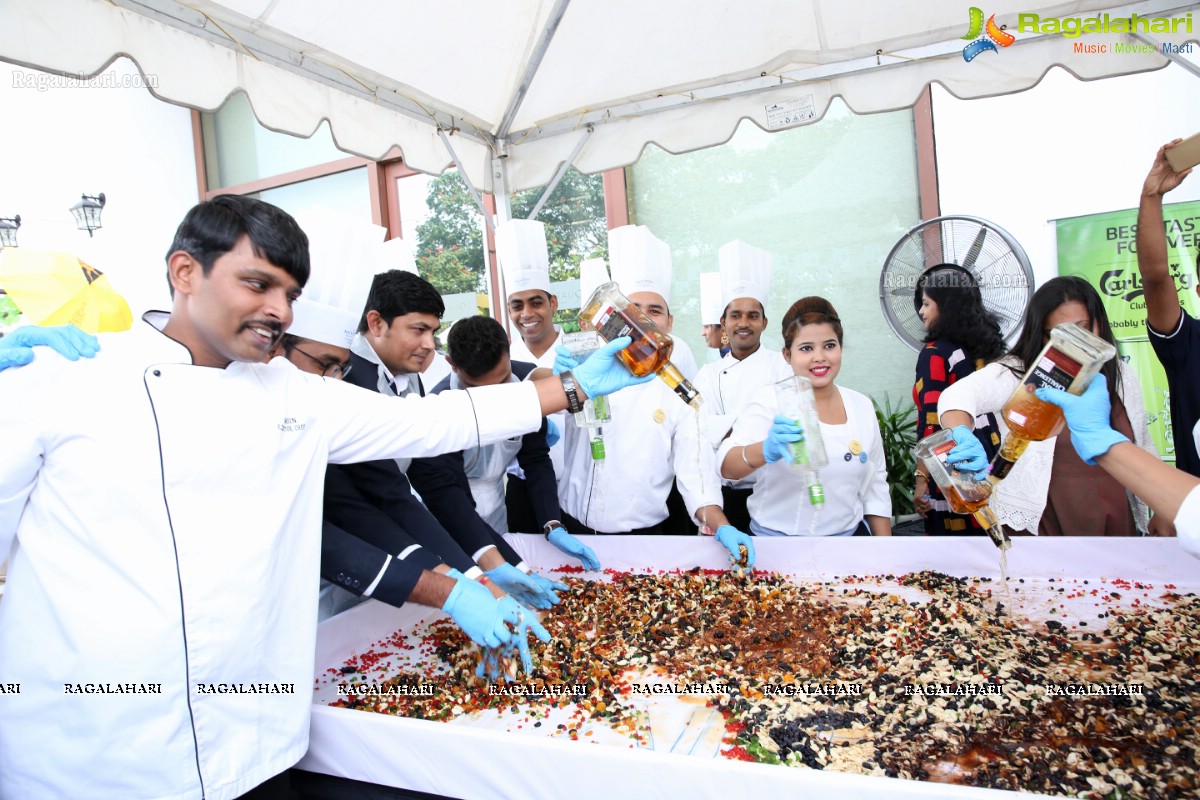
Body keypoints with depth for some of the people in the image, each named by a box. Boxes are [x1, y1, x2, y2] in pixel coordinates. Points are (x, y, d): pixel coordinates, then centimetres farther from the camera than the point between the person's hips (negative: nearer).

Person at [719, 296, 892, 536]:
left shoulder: (861, 406, -1)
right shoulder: (768, 400, -14)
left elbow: (875, 486, 8)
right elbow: (726, 467, -28)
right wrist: (766, 451, -47)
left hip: (849, 533, 4)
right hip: (776, 537, -4)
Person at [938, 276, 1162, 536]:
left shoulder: (1120, 376, 5)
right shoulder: (1017, 374, -13)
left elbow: (1142, 448, 16)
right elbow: (959, 394, -33)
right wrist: (963, 435, -54)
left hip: (1118, 523, 6)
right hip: (1035, 525, -5)